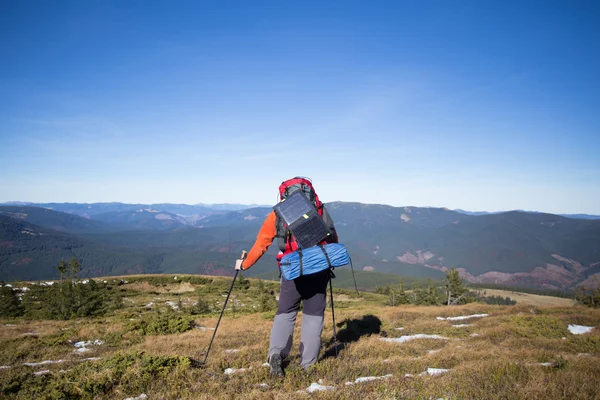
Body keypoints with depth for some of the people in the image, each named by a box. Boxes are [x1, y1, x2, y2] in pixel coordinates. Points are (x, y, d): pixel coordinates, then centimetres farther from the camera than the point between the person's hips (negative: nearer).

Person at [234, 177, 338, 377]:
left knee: (285, 313, 13)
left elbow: (261, 244, 10)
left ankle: (276, 354, -4)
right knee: (313, 315, 12)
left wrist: (244, 264, 23)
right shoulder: (320, 210, 14)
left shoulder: (278, 214, 9)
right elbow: (334, 240, 17)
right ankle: (308, 364, 14)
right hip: (319, 270, 1)